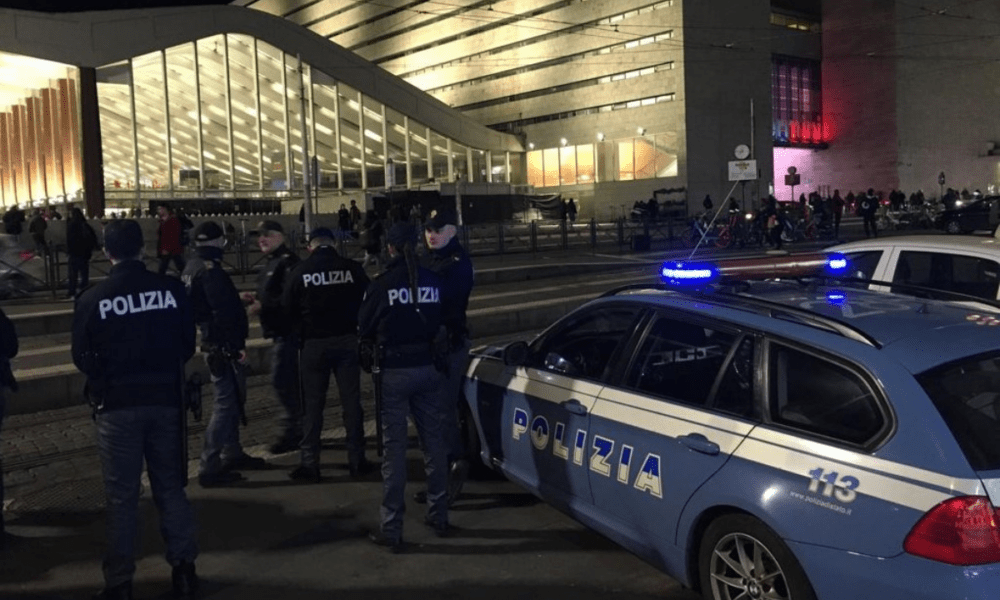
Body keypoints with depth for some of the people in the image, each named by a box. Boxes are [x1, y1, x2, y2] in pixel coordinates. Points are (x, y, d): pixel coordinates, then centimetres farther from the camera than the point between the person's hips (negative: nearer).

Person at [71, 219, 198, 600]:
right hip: (166, 400, 2)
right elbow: (188, 344, 1)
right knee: (171, 486, 14)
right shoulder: (172, 289, -8)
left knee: (121, 496, 8)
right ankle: (183, 568, 19)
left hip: (117, 405, -1)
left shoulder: (92, 299, -10)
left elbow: (83, 358, -1)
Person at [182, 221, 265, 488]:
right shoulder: (210, 270, -19)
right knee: (226, 403, -5)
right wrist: (237, 347, -22)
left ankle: (232, 454, 33)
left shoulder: (191, 268, 12)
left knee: (232, 399, 20)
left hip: (212, 343, 10)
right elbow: (224, 314, -24)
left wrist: (237, 299, 29)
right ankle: (209, 467, -2)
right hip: (223, 346, -10)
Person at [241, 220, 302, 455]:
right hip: (280, 331, 11)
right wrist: (254, 299, 10)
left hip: (288, 331, -11)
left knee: (281, 380, -10)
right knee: (292, 382, 15)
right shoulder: (272, 262, 19)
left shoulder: (288, 261, -15)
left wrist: (262, 306, -20)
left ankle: (291, 431, -3)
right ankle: (299, 429, 23)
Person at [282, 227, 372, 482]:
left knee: (312, 405, 7)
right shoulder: (352, 268, -4)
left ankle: (309, 463, 9)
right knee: (351, 401, 7)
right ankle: (357, 459, 11)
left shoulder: (299, 272, -5)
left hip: (314, 344, 0)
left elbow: (288, 308, 0)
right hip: (347, 341, 0)